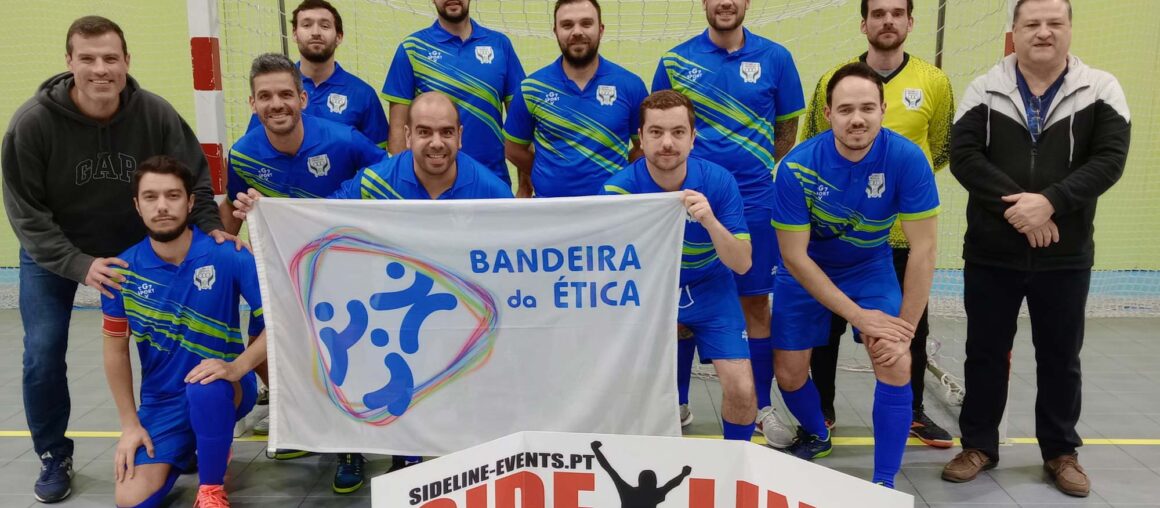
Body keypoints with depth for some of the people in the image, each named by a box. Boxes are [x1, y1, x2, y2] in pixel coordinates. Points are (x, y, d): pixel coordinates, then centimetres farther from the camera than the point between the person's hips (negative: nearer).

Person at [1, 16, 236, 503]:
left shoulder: (155, 113, -21)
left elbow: (194, 174, -7)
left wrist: (209, 226, -22)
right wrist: (79, 265, -31)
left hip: (134, 245, 2)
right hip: (51, 252, -1)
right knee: (43, 354, -5)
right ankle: (54, 458, 18)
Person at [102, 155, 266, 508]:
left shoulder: (228, 257, -17)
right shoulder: (123, 269, -7)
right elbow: (116, 347, 3)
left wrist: (238, 366, -32)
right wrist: (130, 425, 2)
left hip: (224, 390, -3)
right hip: (161, 400, 3)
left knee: (205, 388, -38)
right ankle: (187, 449, 24)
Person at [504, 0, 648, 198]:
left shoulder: (630, 85, -6)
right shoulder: (531, 87, -5)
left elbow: (644, 146, 4)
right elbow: (514, 149, 4)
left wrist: (617, 175, -5)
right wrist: (553, 176, 3)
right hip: (550, 207, 0)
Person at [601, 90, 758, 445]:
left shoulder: (718, 181, -18)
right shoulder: (618, 189, -20)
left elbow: (742, 264, -19)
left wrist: (710, 220, -37)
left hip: (710, 293, 0)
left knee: (742, 391, -12)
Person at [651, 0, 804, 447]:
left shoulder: (775, 58, 2)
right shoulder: (675, 60, 2)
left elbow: (787, 129, 10)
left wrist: (754, 169, 10)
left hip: (754, 202, 0)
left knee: (756, 303, 7)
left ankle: (763, 406, 22)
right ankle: (676, 402, 23)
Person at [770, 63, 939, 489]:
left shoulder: (907, 159, -26)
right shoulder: (796, 168, -27)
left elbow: (922, 249, -20)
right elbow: (795, 256, -22)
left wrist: (905, 329, -21)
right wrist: (858, 315, -23)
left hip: (870, 267, 0)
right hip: (807, 271, 0)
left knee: (895, 365, -17)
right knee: (789, 374, 3)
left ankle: (884, 483, 2)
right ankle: (815, 436, 39)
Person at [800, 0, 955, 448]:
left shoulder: (934, 82, -1)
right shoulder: (833, 80, 0)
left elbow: (941, 149, 9)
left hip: (906, 229, 0)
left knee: (911, 325, 12)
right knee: (828, 322, 9)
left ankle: (913, 412, 31)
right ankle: (822, 410, 26)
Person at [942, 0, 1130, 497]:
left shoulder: (1100, 91, -1)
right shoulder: (985, 89, -1)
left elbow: (1109, 160, -9)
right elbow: (963, 155, -11)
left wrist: (1049, 203, -23)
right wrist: (1015, 205, -21)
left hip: (1065, 258, 0)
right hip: (991, 254, 0)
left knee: (1061, 357, 12)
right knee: (985, 352, 10)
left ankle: (1061, 452, 30)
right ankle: (979, 444, 26)